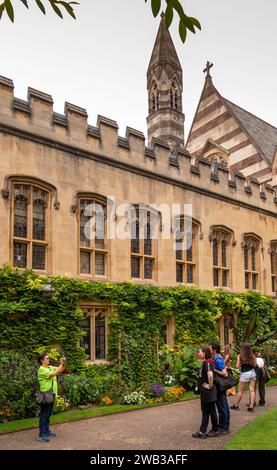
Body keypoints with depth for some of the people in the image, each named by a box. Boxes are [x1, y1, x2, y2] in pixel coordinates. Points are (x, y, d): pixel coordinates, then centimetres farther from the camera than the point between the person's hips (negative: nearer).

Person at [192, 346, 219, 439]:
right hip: (205, 392, 10)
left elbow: (210, 375, -37)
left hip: (208, 392, -10)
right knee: (205, 411, 14)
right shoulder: (205, 362, 9)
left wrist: (210, 386, -25)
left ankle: (215, 431, 15)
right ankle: (202, 431, 21)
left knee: (211, 411, 3)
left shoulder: (207, 363, -21)